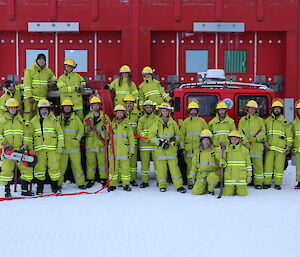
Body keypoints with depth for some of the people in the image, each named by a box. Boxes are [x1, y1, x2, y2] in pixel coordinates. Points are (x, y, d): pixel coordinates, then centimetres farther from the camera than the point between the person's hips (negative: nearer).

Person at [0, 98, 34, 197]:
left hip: (19, 150, 3)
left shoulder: (21, 120, 14)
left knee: (27, 168, -1)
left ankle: (24, 189, 10)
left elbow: (26, 134, 15)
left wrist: (24, 144, 2)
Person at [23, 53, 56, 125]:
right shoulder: (30, 70, -3)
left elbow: (53, 78, 36)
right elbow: (27, 84, -9)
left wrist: (53, 83, 12)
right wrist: (29, 97, -17)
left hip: (43, 97, 5)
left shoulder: (48, 71, 13)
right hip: (31, 97, -5)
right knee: (29, 113, -9)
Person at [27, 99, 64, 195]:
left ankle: (54, 186, 11)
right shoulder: (34, 121, 10)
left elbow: (60, 132, 8)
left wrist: (60, 145, 1)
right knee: (39, 167, 0)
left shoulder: (53, 120, 7)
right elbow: (30, 135, 15)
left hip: (53, 149, -1)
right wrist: (30, 148, 9)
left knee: (54, 167, -4)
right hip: (39, 149, 1)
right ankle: (40, 187, 13)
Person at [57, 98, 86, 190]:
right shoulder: (59, 119, 9)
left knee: (77, 164, 0)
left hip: (74, 146, 0)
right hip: (62, 147, 0)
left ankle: (81, 183, 8)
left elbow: (81, 129, 7)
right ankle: (58, 183, 9)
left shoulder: (76, 118, 8)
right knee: (61, 165, 0)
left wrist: (77, 139, -5)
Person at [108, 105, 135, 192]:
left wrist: (131, 150, 4)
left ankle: (126, 184, 9)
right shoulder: (112, 124, 12)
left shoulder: (127, 125, 10)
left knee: (125, 168, -1)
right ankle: (112, 184, 12)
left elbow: (131, 138, 9)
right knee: (113, 167, 2)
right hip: (113, 150, 1)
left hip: (124, 151, -1)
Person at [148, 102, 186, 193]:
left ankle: (179, 186, -5)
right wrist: (160, 142, -8)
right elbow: (151, 135, 2)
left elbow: (178, 134, 17)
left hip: (171, 149, 0)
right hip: (160, 150, 0)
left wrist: (174, 139, -4)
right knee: (161, 168, 1)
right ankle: (162, 186, 13)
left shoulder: (173, 123, 8)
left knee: (174, 167, -7)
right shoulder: (157, 124, 5)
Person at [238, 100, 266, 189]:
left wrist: (258, 137, -14)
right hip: (245, 146, 0)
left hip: (257, 146, 0)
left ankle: (258, 183, 4)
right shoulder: (243, 120, 10)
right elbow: (240, 132, 3)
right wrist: (246, 142, -11)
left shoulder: (260, 120, 12)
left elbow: (263, 131, 7)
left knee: (258, 164, -2)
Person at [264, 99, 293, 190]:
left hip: (281, 148, -1)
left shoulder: (285, 122, 9)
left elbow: (289, 135, 10)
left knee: (279, 166, -1)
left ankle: (278, 183, 7)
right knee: (268, 165, -1)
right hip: (269, 147, 1)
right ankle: (267, 183, 6)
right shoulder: (267, 121, 13)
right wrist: (265, 142, 1)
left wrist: (289, 146, 3)